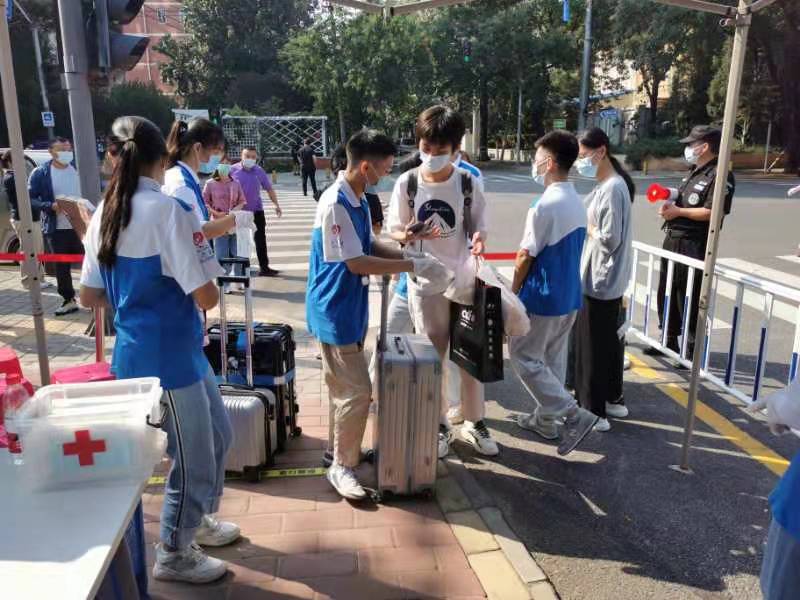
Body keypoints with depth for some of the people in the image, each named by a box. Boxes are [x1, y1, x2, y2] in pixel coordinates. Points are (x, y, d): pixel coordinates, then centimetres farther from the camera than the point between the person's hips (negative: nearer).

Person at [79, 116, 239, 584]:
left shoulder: (104, 214, 4)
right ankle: (175, 555, 31)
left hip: (139, 349, 9)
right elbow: (206, 297, -22)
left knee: (218, 434, 24)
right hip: (168, 357, -8)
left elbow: (90, 296, 10)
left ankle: (198, 521, 43)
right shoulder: (170, 211, -20)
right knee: (193, 459, 11)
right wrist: (206, 287, 0)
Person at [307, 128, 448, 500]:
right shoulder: (335, 204, -24)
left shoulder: (357, 200, 7)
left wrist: (408, 257, -2)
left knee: (344, 387, 20)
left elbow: (369, 246, 13)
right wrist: (413, 266, -23)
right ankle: (342, 466, 12)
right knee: (357, 391, -4)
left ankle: (342, 449, 36)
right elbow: (356, 262, -26)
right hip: (335, 311, -10)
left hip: (348, 309, 10)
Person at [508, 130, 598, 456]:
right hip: (569, 296, 9)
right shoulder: (577, 203, 7)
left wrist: (512, 292, -3)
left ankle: (574, 415, -1)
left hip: (542, 297, -9)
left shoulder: (545, 206, -20)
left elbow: (526, 257, -17)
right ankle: (545, 419, 29)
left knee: (524, 357, 3)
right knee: (553, 358, 17)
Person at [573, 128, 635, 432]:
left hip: (601, 281, -10)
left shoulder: (613, 188, -19)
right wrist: (585, 224, -3)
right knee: (609, 341, 19)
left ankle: (594, 412, 11)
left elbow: (610, 238, -23)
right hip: (605, 279, 10)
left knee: (593, 346, 0)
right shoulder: (604, 185, 10)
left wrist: (585, 225, -8)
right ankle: (613, 400, 33)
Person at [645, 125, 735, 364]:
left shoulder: (719, 176, -13)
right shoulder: (694, 172, 18)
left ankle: (693, 348, 9)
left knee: (689, 297, -3)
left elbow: (712, 212, -22)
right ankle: (669, 340, 29)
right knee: (666, 291, 15)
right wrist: (669, 203, 5)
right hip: (673, 239, 10)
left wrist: (678, 212, -16)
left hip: (693, 245, -10)